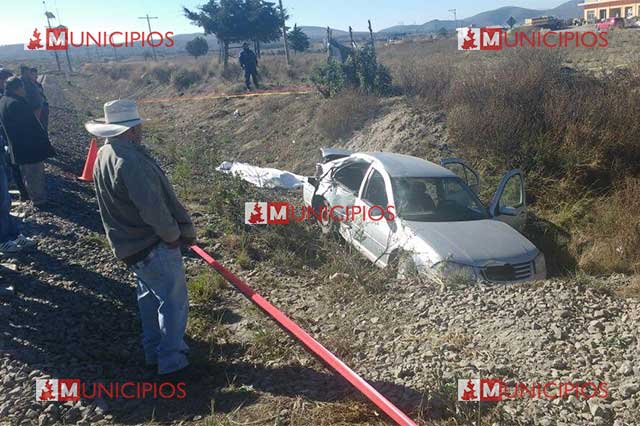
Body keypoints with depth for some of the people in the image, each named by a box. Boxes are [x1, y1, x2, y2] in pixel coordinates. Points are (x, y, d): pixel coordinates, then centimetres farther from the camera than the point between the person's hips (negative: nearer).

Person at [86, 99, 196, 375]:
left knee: (150, 296, 24)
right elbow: (152, 207, -31)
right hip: (154, 246, -10)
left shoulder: (104, 155, 5)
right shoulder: (130, 160, -28)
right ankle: (171, 359, 18)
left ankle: (153, 350, 39)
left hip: (131, 242, 10)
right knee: (173, 300, 5)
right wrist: (175, 234, -13)